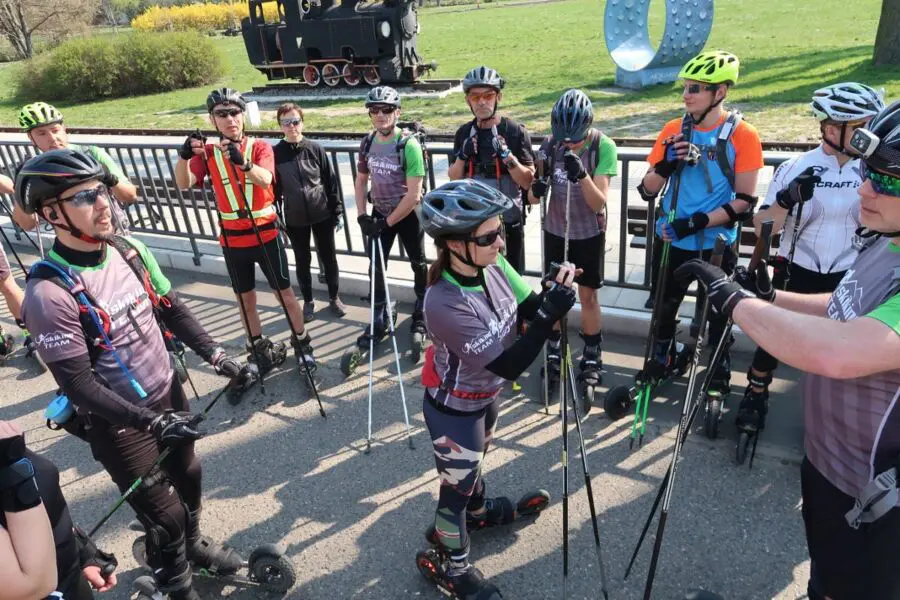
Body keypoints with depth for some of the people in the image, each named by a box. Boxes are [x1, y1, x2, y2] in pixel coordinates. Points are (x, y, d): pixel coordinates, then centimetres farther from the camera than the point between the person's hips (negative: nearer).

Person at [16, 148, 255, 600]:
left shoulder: (128, 250, -6)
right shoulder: (49, 293, -24)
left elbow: (171, 310, 4)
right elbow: (78, 384, -22)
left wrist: (217, 357, -5)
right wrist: (150, 421, -27)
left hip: (168, 394, 6)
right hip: (118, 422, -6)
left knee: (188, 478, 23)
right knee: (165, 515, 7)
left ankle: (193, 544, 53)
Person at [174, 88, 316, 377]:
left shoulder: (260, 147, -7)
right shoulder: (207, 152, -2)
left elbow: (265, 179, -28)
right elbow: (184, 184, -18)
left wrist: (242, 162, -49)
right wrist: (184, 156, -39)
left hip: (266, 235, -2)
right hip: (232, 240, 2)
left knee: (284, 293, 6)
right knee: (245, 298, 14)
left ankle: (302, 343, 24)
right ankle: (259, 349, 31)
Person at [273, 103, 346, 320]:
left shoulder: (315, 149, -5)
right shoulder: (275, 153, -4)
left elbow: (331, 180, 0)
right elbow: (274, 188, 1)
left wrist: (336, 210, -1)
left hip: (322, 215, 0)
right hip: (294, 219, 0)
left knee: (329, 257, 11)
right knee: (302, 261, 13)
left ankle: (334, 297, 29)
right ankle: (308, 301, 29)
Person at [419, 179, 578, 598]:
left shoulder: (493, 264, -16)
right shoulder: (444, 304, -38)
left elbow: (529, 308, -4)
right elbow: (509, 366, -35)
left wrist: (553, 294, -25)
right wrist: (551, 312, -39)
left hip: (486, 395, 7)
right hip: (454, 409, -7)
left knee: (475, 461, 33)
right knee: (457, 484, 15)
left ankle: (478, 509, 62)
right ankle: (453, 565, 41)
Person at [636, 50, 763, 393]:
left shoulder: (742, 135, -10)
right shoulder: (673, 131, -1)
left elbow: (744, 202, -12)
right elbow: (647, 191, 0)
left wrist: (696, 222, -22)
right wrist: (667, 164, -19)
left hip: (717, 244, -3)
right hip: (671, 241, 3)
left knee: (718, 313, 12)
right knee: (665, 307, 16)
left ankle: (719, 378, 33)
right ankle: (660, 362, 39)